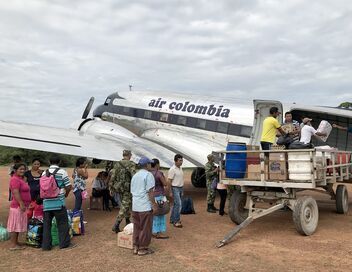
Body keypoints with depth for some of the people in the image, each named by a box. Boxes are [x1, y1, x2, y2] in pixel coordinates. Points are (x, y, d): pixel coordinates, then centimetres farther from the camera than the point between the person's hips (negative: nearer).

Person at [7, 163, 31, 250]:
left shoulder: (20, 179, 15)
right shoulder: (15, 179, -16)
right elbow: (16, 193, -23)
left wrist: (24, 205, 23)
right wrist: (21, 204, -26)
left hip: (22, 206, 10)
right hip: (18, 206, -10)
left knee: (18, 225, 15)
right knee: (15, 225, -4)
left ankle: (16, 242, 23)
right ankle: (13, 245, 2)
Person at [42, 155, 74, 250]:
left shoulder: (44, 173, 7)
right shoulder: (62, 172, -5)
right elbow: (68, 187, -6)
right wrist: (66, 194, 13)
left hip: (46, 202, 4)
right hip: (59, 202, -4)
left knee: (46, 224, 10)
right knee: (62, 223, 6)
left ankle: (46, 245, 14)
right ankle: (65, 243, 11)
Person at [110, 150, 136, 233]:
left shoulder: (117, 164, 6)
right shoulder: (131, 164, -11)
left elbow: (112, 177, 6)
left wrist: (111, 188, 12)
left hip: (118, 187, 7)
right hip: (127, 188, -7)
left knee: (127, 204, 23)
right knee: (124, 207, -2)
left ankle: (127, 221, 34)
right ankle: (116, 226, -8)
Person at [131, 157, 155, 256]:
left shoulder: (135, 176, 16)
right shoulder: (148, 175, -9)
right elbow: (150, 192, -14)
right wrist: (154, 204, -10)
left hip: (135, 206, 8)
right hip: (145, 206, -8)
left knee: (137, 227, 16)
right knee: (145, 228, 3)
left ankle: (135, 247, 22)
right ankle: (142, 248, 9)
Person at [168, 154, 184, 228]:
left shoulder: (180, 168, 11)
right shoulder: (172, 169, -14)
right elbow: (169, 181, -14)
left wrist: (182, 190, 18)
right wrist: (170, 192, -16)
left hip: (180, 188, 8)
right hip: (175, 188, -8)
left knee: (176, 204, 14)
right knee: (178, 204, -12)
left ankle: (172, 219, 24)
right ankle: (176, 221, -5)